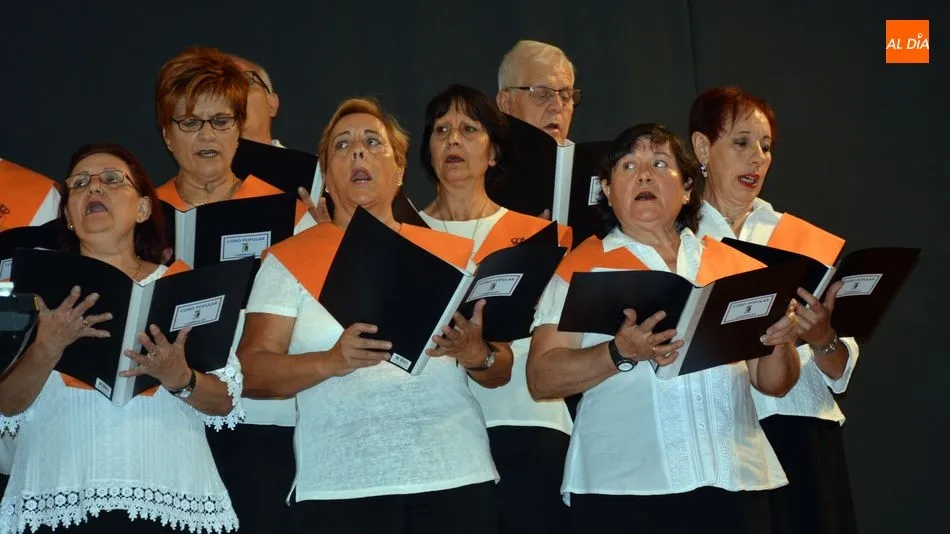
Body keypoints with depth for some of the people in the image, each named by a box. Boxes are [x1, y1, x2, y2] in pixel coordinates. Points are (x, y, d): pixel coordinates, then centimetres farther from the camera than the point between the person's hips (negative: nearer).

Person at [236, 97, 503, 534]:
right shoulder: (289, 260, 6)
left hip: (454, 479, 1)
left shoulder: (452, 253, 10)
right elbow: (252, 372, -2)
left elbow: (501, 372, 11)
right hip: (339, 489, -1)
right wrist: (332, 361, -19)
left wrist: (476, 354, -11)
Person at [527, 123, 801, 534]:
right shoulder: (584, 263, 5)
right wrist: (620, 353, -18)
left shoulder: (734, 264, 12)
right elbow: (541, 379, -3)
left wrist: (779, 343, -5)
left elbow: (774, 384, 15)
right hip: (621, 485, -2)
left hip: (733, 481, 3)